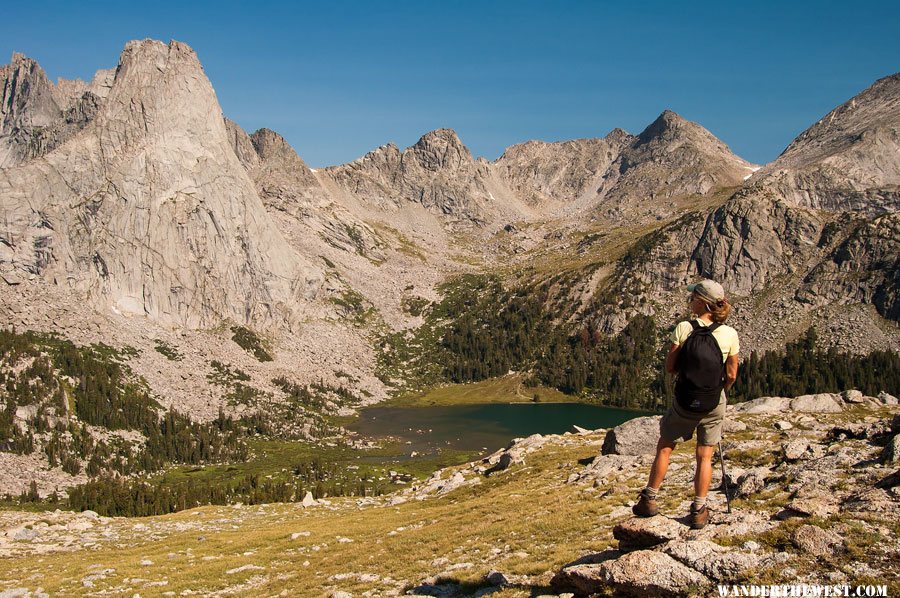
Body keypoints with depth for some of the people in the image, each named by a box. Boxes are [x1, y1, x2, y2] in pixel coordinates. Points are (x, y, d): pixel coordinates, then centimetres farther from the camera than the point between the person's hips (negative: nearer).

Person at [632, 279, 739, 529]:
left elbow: (670, 367, -10)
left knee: (664, 447, 15)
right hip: (714, 405, 1)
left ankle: (649, 499, 21)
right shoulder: (730, 334, -10)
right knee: (704, 456, 11)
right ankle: (699, 511, 16)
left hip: (684, 403, -1)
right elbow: (731, 375, -2)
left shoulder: (684, 328, -15)